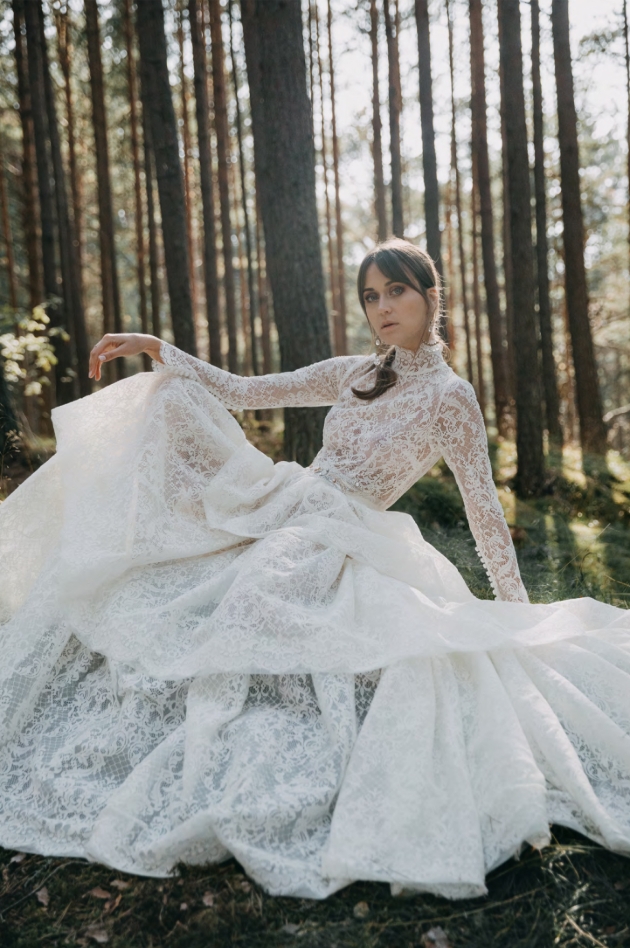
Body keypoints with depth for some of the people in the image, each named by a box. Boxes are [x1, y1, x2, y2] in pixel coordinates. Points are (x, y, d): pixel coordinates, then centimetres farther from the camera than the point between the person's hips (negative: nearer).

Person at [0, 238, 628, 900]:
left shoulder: (449, 397, -5)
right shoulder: (355, 374, 14)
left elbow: (485, 513, -5)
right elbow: (242, 392, 13)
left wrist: (520, 615, -6)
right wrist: (156, 349, 7)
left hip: (336, 547, -7)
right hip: (276, 510, 7)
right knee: (173, 398, -1)